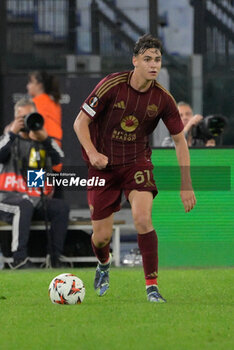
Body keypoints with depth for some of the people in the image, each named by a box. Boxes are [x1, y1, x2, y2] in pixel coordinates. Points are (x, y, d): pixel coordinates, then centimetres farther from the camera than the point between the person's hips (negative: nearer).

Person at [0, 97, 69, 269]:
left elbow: (58, 159, 0)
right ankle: (19, 258, -41)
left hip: (38, 198, 4)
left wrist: (44, 137, -12)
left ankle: (55, 258, -22)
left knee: (62, 207, -24)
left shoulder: (41, 142, 18)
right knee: (25, 205, -38)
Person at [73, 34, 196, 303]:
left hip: (137, 161, 1)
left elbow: (179, 139, 1)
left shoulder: (163, 98, -9)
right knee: (101, 236, 2)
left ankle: (152, 286, -17)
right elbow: (81, 122, -8)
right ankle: (104, 265, 40)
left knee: (142, 218, -25)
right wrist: (92, 153, -25)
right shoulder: (111, 86, -16)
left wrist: (186, 185, -5)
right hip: (104, 164, -1)